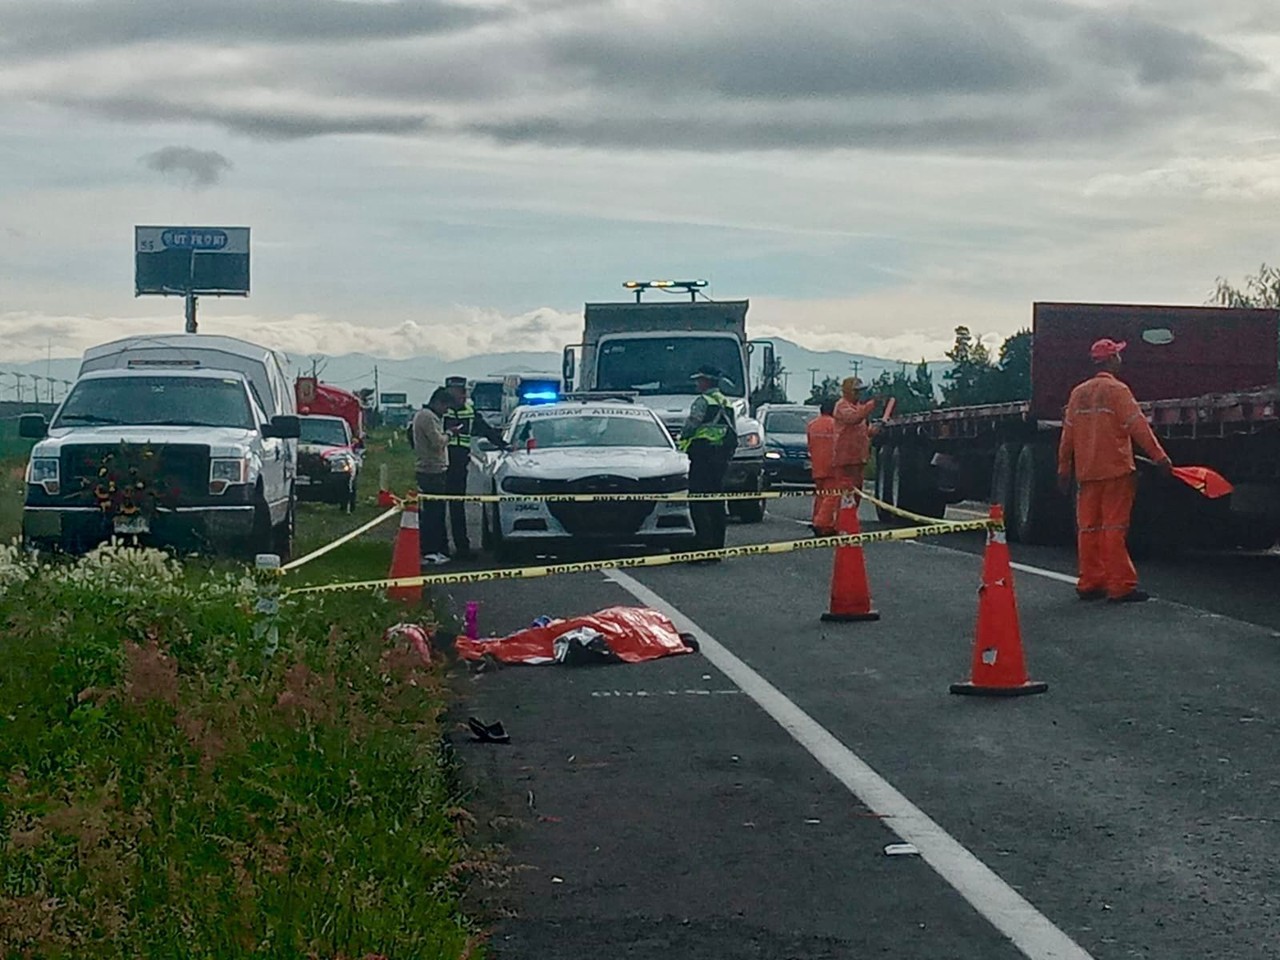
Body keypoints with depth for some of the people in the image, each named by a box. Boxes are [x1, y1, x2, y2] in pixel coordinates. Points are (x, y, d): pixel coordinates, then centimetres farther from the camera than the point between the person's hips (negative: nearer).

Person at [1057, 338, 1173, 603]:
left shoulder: (1079, 393, 10)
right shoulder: (1117, 390, -8)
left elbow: (1068, 433, 12)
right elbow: (1138, 427, -13)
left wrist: (1064, 468, 17)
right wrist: (1160, 457, -11)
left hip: (1086, 472, 6)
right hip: (1115, 470, -6)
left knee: (1089, 528, 9)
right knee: (1114, 528, -6)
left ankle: (1089, 583, 12)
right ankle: (1120, 586, -7)